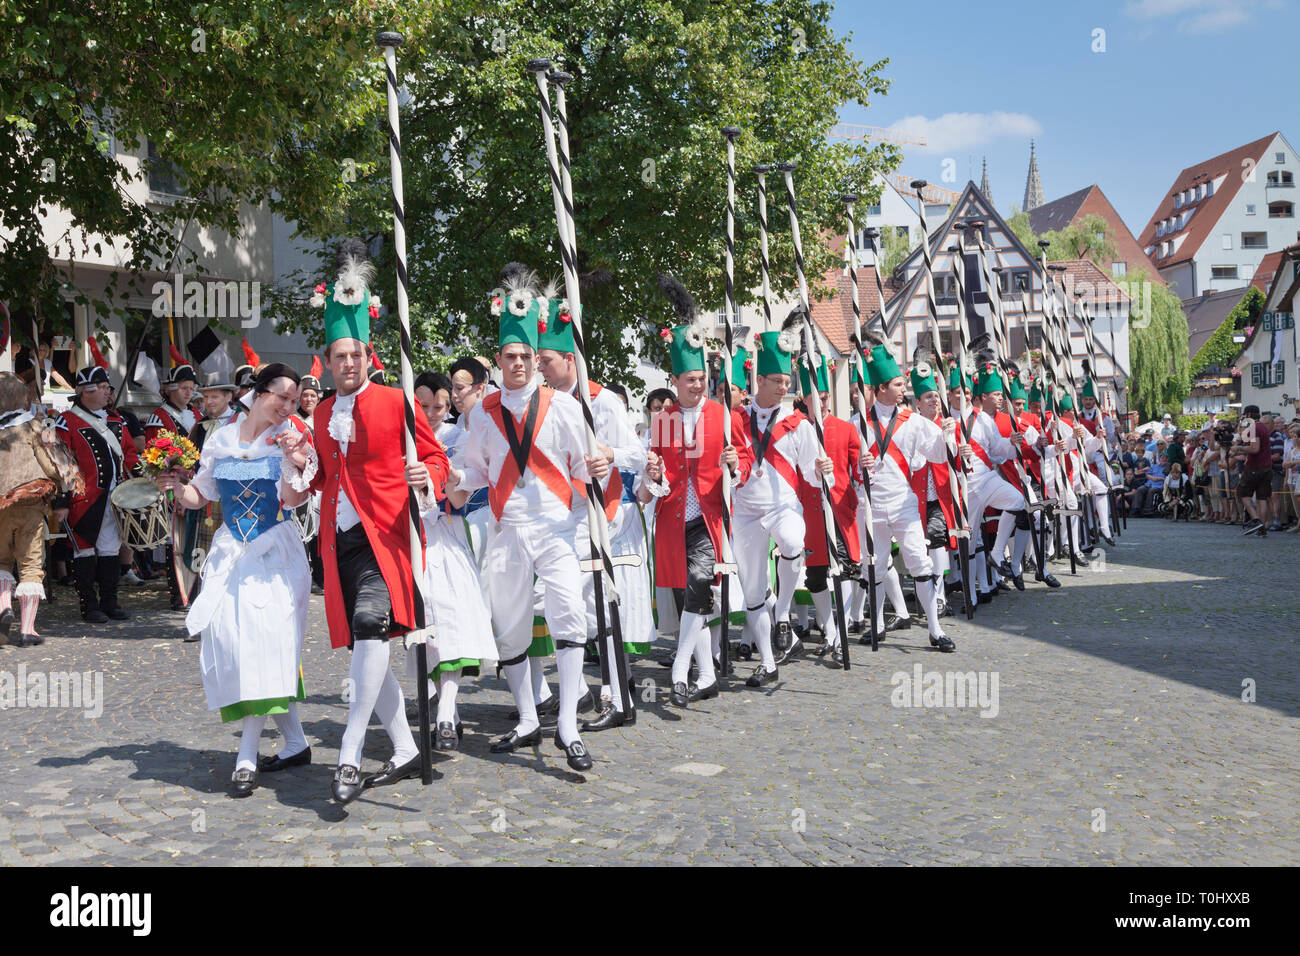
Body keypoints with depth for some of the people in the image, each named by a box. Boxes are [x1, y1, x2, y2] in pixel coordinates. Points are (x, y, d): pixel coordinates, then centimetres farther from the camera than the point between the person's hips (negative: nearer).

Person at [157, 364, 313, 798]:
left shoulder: (287, 438, -1)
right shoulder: (220, 438, 8)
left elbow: (291, 500, -14)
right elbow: (200, 497, 14)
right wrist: (177, 487, -5)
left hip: (274, 554, -4)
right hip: (231, 554, 4)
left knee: (261, 642, -12)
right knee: (230, 643, 2)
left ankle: (247, 758, -7)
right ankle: (295, 744, 13)